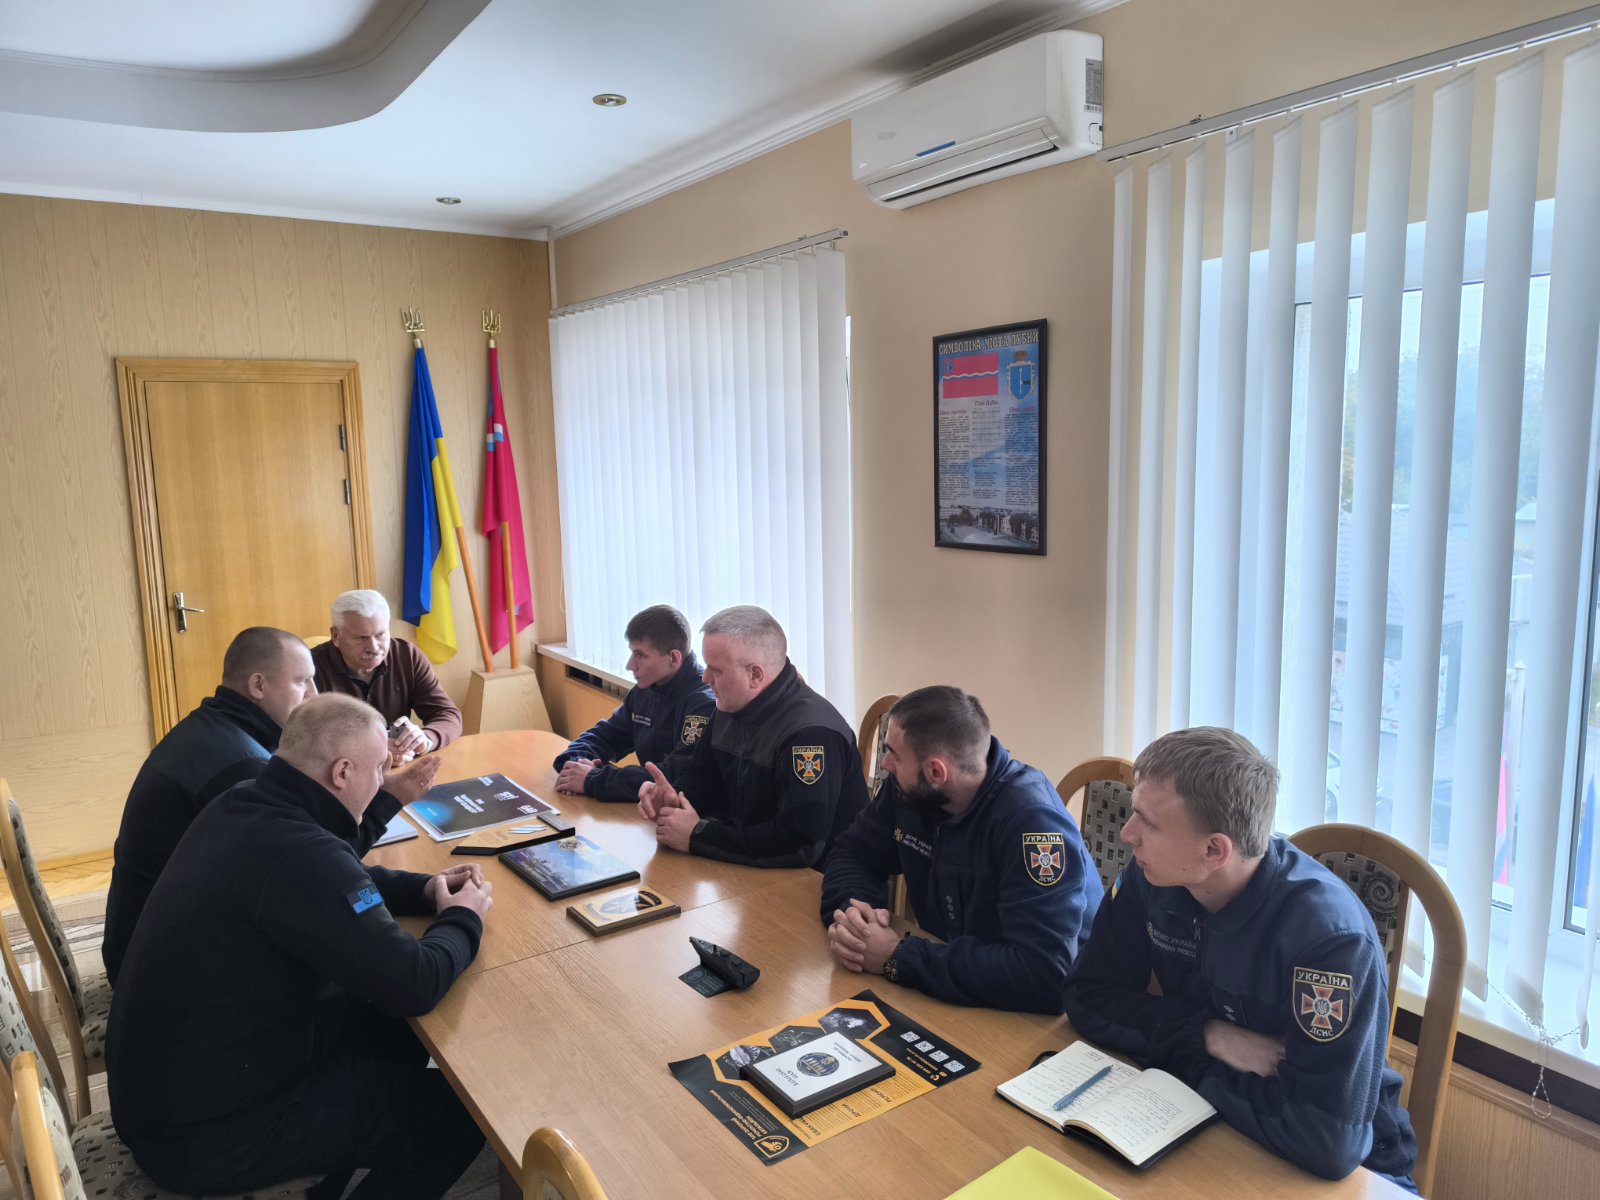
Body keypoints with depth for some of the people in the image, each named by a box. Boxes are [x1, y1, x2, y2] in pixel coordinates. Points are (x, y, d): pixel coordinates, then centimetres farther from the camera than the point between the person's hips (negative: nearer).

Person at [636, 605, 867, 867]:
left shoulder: (811, 733, -25)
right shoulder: (731, 709, 3)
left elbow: (800, 845, -30)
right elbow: (699, 774, 17)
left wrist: (697, 836, -22)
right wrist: (674, 797, -8)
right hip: (747, 873, 8)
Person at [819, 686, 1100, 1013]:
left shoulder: (1031, 819, -28)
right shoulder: (907, 790, -6)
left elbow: (1045, 972, -35)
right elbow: (852, 854, 5)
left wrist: (899, 958, -29)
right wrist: (850, 910, -17)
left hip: (1033, 1014, -6)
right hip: (946, 995, 6)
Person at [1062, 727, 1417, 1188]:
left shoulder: (1329, 934, -29)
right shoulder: (1152, 878, -13)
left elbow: (1327, 1138, -32)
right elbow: (1089, 997, -7)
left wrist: (1187, 1062, -20)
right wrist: (1209, 1035, -21)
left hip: (1344, 1166, -3)